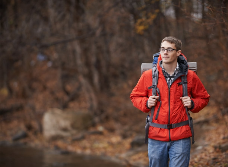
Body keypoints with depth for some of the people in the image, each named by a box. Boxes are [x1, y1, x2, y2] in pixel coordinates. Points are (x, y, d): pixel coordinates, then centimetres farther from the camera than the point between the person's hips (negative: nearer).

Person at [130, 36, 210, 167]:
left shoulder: (190, 76, 1)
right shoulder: (148, 76, 1)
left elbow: (203, 98, 14)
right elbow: (135, 96, 15)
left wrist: (192, 104, -6)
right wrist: (146, 103, -5)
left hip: (181, 138, -1)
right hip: (156, 137, 1)